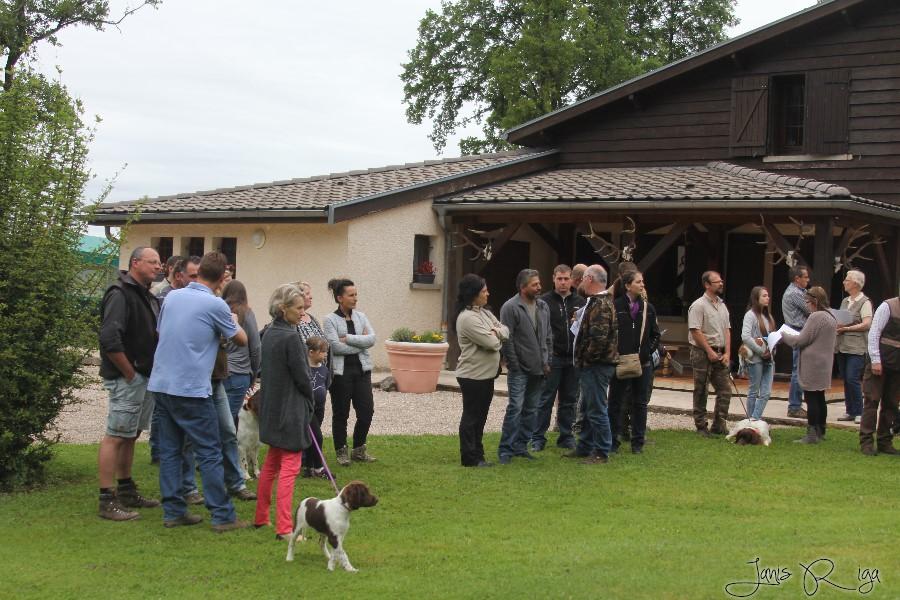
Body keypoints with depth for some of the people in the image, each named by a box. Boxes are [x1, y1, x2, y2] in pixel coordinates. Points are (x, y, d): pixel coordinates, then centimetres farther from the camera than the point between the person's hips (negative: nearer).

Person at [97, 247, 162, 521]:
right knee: (115, 436, -7)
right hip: (126, 378, -9)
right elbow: (109, 339, -24)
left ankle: (127, 491, 26)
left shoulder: (146, 296, 15)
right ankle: (107, 501, -4)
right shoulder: (120, 294, -14)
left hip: (145, 377, 9)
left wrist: (149, 374, 11)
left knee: (130, 435, 16)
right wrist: (130, 373, -18)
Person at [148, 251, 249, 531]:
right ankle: (223, 516, 1)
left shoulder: (172, 296, 8)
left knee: (169, 450, 11)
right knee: (210, 453, -1)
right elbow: (241, 339, 5)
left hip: (161, 384, 6)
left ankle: (173, 511, 13)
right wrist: (234, 321, 26)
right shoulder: (215, 305, -9)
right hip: (191, 388, -6)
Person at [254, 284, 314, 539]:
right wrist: (310, 403, 3)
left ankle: (261, 518, 28)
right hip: (291, 409, -9)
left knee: (271, 464, 19)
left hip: (271, 409, 9)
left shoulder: (269, 334, 7)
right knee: (289, 468, -5)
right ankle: (284, 528, -6)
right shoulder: (290, 337, -18)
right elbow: (301, 375, -15)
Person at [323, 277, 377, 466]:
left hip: (361, 370, 4)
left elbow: (372, 338, -6)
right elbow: (336, 346, -17)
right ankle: (342, 451, 18)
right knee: (341, 414, 5)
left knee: (366, 411, 2)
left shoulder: (360, 317, 9)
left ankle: (359, 450, 20)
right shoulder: (330, 320, -5)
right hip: (341, 371, -4)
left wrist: (348, 338, -14)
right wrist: (360, 343, -9)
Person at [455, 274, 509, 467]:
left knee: (480, 416, 14)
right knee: (471, 417, 0)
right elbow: (491, 343, -22)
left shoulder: (484, 312, 11)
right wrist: (497, 337, 0)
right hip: (473, 375, -9)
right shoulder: (467, 318, -19)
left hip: (487, 373, 9)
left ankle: (477, 455, 22)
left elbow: (506, 330, 10)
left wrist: (496, 332, -11)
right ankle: (470, 458, 6)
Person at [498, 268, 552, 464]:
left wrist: (547, 361, 9)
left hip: (538, 369, 7)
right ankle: (506, 450, -3)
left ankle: (521, 446, 20)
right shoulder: (511, 307, -10)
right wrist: (514, 365, -14)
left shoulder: (543, 307, 11)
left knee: (530, 410, 11)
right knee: (515, 408, -9)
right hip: (520, 370, -7)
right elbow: (507, 339, -12)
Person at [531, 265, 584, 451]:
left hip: (573, 359, 4)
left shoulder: (580, 302, 11)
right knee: (546, 399, -1)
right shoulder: (544, 301, -1)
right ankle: (538, 438, 5)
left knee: (569, 400, 10)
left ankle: (566, 436, 19)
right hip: (552, 357, -4)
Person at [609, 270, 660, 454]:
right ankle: (613, 441, 11)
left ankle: (638, 442, 15)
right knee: (616, 402, 3)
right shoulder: (615, 306, -5)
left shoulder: (648, 308, 7)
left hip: (643, 363, 3)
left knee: (640, 403, 8)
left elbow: (655, 335, 12)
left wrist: (646, 352, 0)